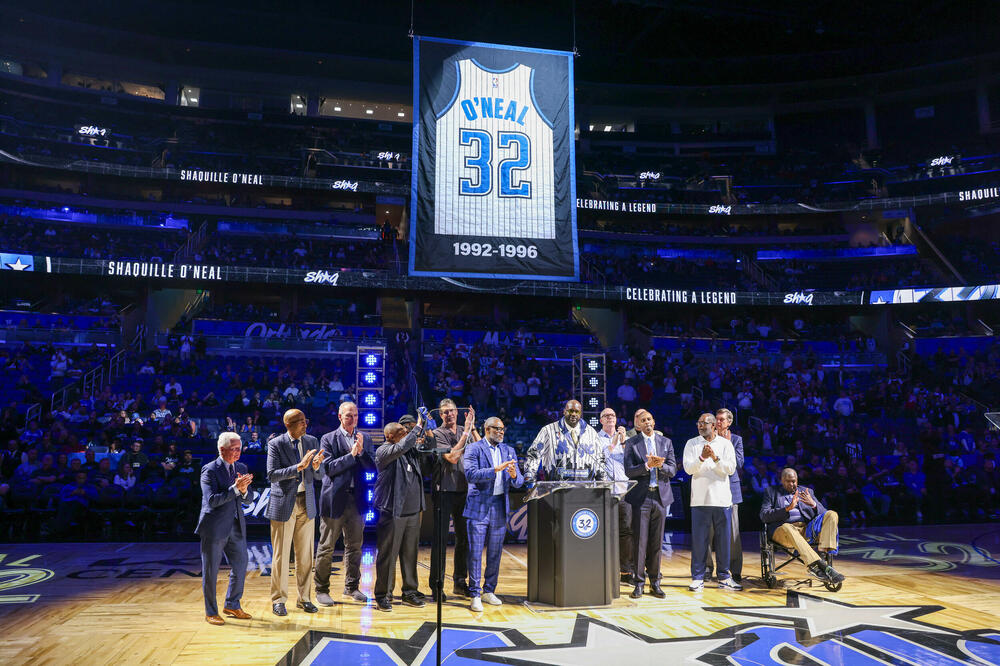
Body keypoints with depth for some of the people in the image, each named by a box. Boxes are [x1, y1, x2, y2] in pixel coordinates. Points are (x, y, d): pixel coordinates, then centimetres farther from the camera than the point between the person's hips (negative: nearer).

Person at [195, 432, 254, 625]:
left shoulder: (241, 468, 9)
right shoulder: (209, 470, -10)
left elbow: (248, 500, 8)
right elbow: (211, 500, -20)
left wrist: (244, 490, -15)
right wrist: (235, 488, -27)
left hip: (236, 527, 6)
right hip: (214, 528, -6)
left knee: (240, 566, 11)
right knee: (210, 571, 6)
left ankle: (232, 605, 29)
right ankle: (211, 612, 20)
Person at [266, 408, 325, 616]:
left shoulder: (311, 441, 5)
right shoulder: (275, 444, -7)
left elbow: (317, 476, 7)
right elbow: (272, 474, -17)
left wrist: (316, 466, -16)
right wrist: (299, 467, -26)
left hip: (306, 503, 4)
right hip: (284, 504, -4)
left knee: (305, 554, 9)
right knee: (281, 555, 3)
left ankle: (304, 598, 20)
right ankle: (278, 600, 15)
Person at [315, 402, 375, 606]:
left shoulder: (365, 439, 9)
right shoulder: (328, 439, -2)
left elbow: (372, 466, 1)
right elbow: (329, 468, -11)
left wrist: (361, 451, -15)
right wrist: (351, 454, -16)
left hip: (356, 499, 4)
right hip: (334, 499, -4)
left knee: (355, 545, 11)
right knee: (327, 547, 3)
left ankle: (351, 587, 24)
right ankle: (321, 590, 15)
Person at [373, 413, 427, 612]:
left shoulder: (411, 450, 12)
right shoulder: (383, 451, -8)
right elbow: (401, 447, -26)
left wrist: (425, 428, 7)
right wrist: (418, 427, -19)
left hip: (413, 511, 6)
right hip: (392, 513, -6)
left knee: (410, 554, 12)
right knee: (388, 555, 1)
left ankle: (410, 592, 22)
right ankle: (383, 595, 12)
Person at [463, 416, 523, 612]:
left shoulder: (509, 451, 12)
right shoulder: (474, 449, -3)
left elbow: (519, 482, 8)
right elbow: (470, 475, -17)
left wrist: (514, 475, -15)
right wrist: (495, 470, -24)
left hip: (500, 508, 5)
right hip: (479, 507, -5)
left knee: (495, 552, 10)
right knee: (475, 552, -3)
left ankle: (489, 591, 23)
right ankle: (475, 595, 6)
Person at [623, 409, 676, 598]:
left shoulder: (666, 442, 11)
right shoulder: (631, 444, 2)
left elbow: (673, 470, 5)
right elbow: (629, 471, -7)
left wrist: (661, 465, -15)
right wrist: (647, 466, -21)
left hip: (661, 496, 3)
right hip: (641, 496, -3)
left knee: (657, 542, 8)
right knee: (639, 541, -1)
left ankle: (655, 583, 17)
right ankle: (638, 583, 7)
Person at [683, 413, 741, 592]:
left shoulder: (725, 444, 7)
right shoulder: (691, 444, 6)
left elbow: (731, 468, -3)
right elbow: (688, 468, -5)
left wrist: (715, 458, -18)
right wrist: (701, 458, -21)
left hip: (721, 498, 1)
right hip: (699, 498, -1)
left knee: (723, 539, 6)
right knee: (699, 539, 0)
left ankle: (724, 577, 17)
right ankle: (697, 578, 8)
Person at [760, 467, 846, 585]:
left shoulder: (806, 491, 24)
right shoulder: (772, 491, 16)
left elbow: (823, 513, 13)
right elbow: (764, 515, 0)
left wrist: (813, 504, -10)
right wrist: (787, 509, -13)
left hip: (806, 529, 3)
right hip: (782, 530, -3)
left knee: (832, 515, -17)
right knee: (787, 527, -39)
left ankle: (823, 552, -36)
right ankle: (821, 566, -48)